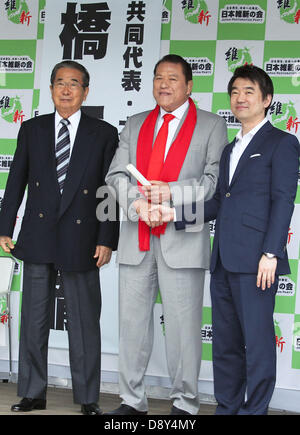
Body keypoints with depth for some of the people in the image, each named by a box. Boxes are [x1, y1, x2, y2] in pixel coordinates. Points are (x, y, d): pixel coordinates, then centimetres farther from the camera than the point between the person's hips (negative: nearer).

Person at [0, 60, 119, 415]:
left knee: (84, 322, 4)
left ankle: (88, 398, 14)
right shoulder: (31, 129, 9)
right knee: (34, 319, 8)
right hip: (38, 237, 2)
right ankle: (33, 394, 19)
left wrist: (107, 240, -6)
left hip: (81, 239, -2)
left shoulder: (104, 134, 3)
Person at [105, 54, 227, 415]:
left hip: (182, 239, -4)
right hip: (137, 237, 4)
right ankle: (132, 401, 18)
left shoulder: (211, 126, 6)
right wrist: (136, 201, -10)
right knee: (132, 320, 8)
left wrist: (171, 192, -16)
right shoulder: (135, 125, 18)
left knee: (183, 324, -2)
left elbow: (215, 180, -5)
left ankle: (184, 404, 8)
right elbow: (116, 174, 10)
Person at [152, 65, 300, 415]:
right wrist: (175, 213, 7)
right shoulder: (230, 150, 25)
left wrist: (270, 254, -16)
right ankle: (227, 408, 19)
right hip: (224, 261, 8)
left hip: (254, 261, -7)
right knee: (225, 342, 11)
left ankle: (254, 409, 3)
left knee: (257, 341, -5)